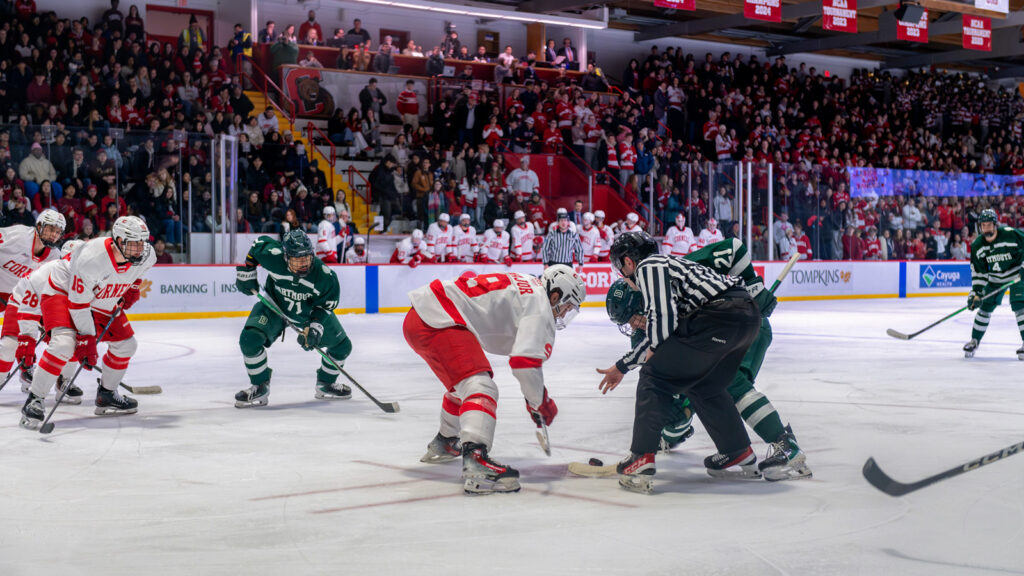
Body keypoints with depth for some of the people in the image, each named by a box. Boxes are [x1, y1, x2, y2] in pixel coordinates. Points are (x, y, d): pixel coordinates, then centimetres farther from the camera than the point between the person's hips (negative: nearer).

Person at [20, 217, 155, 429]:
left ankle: (106, 396, 26)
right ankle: (34, 401, -20)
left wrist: (133, 288, 2)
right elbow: (78, 303, -31)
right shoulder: (91, 259, -38)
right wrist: (86, 339, -29)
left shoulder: (146, 256, -18)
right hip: (63, 292, -8)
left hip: (101, 302, 8)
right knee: (64, 344, -29)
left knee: (126, 344, 7)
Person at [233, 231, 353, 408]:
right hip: (274, 305, -1)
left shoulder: (326, 277, -32)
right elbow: (257, 243, -11)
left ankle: (325, 386, 30)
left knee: (342, 346, 2)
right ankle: (260, 388, -3)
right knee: (249, 339, -24)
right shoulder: (273, 256, -34)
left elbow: (326, 305, -16)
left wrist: (315, 326, -29)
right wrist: (246, 272, -5)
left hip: (311, 312, 2)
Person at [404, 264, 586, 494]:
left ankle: (443, 445, 51)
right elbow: (525, 360, -18)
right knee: (480, 387, -21)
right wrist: (540, 403, -3)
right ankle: (475, 464, -40)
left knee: (463, 384, 30)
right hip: (437, 322, -11)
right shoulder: (539, 303, -7)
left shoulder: (523, 284, 23)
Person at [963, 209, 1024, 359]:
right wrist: (976, 292, -11)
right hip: (994, 278, 4)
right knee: (985, 307, 2)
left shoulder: (1011, 234, -24)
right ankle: (974, 341, 16)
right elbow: (978, 272, -4)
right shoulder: (977, 245, -10)